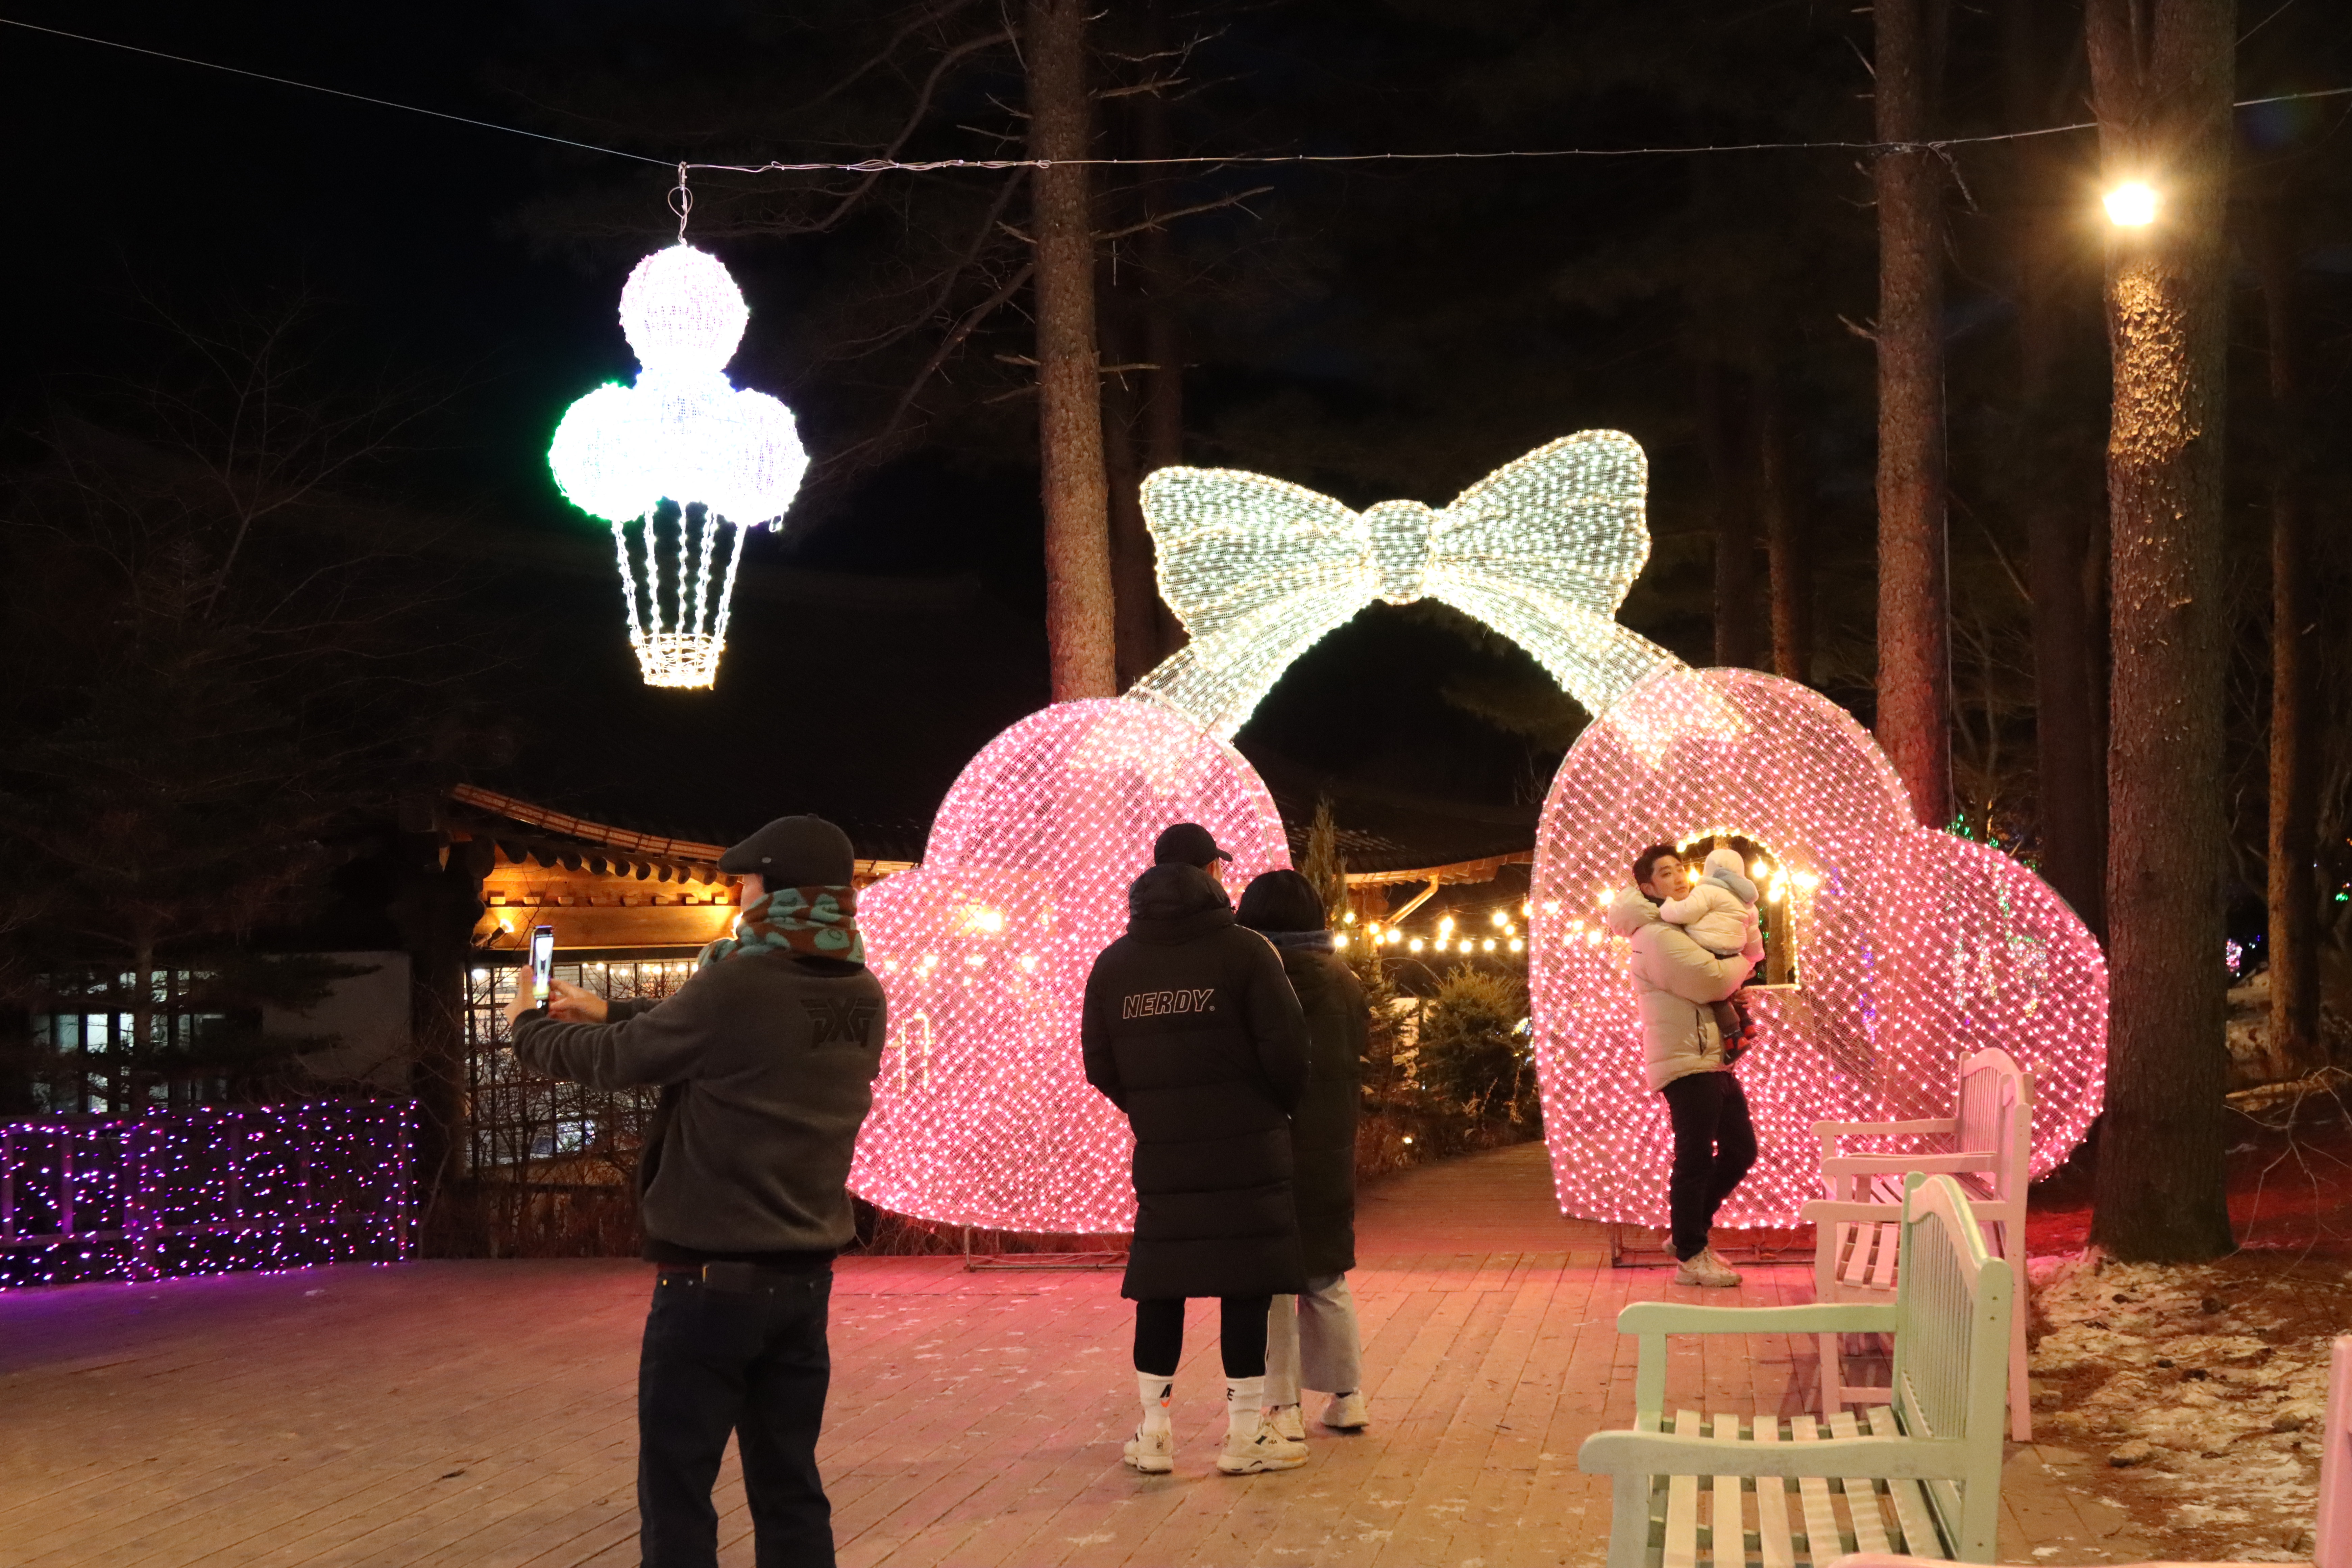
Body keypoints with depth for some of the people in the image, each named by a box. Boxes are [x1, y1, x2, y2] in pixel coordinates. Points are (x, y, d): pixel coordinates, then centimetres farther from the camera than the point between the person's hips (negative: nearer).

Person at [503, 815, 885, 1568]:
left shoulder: (739, 986, -19)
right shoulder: (862, 998, 2)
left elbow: (619, 1059, -5)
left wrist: (529, 1028, 14)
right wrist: (609, 1012, 24)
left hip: (712, 1278, -6)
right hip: (805, 1278, 6)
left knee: (676, 1492, 3)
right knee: (790, 1487, 12)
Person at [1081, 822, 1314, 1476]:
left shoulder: (1114, 963, 6)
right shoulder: (1245, 950, -7)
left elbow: (1100, 1066, 8)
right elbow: (1286, 1051, -12)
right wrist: (1281, 1103, 8)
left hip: (1160, 1153, 4)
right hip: (1245, 1151, -4)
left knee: (1159, 1287, 9)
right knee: (1246, 1286, 2)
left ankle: (1153, 1433, 14)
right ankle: (1246, 1433, 4)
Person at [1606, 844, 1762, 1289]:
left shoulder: (1688, 928, 21)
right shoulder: (1657, 936, -12)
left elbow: (1753, 952, 24)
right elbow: (1712, 981, -22)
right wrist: (1743, 963, -2)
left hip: (1712, 1060, 10)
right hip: (1686, 1063, -10)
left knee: (1741, 1150, 14)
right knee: (1695, 1158, -6)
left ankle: (1690, 1232, 24)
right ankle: (1689, 1257, 2)